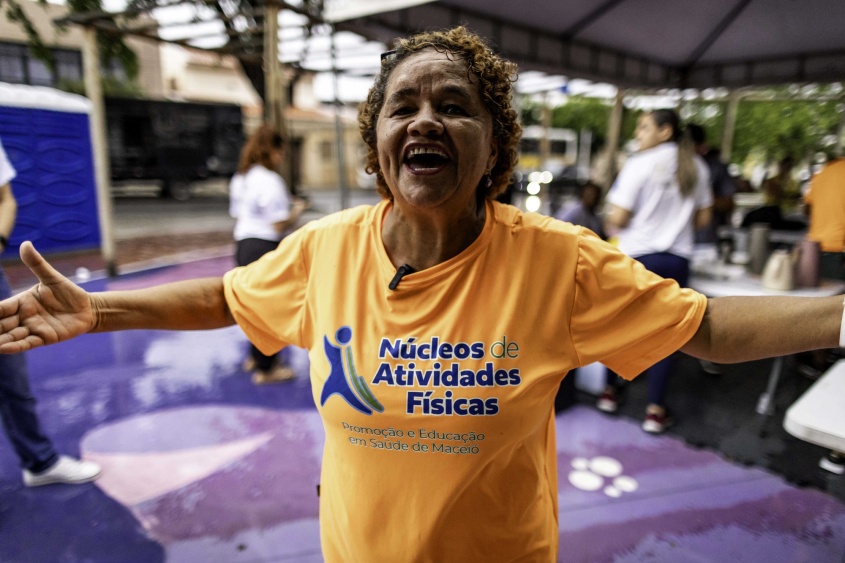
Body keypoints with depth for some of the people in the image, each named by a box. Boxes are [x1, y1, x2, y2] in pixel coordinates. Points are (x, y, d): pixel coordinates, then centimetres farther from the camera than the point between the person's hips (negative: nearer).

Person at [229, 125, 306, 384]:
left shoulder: (239, 179, 13)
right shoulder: (270, 180, -15)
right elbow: (280, 225, -18)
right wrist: (297, 210, 0)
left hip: (244, 244, 9)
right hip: (267, 248, -9)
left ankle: (255, 356, 36)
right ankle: (266, 368, 13)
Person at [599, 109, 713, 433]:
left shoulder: (640, 164, -10)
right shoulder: (696, 166, 6)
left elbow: (618, 218, -13)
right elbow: (703, 218, 11)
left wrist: (611, 226, 8)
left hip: (636, 256, -3)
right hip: (676, 259, 4)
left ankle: (610, 392, 26)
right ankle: (655, 410, 12)